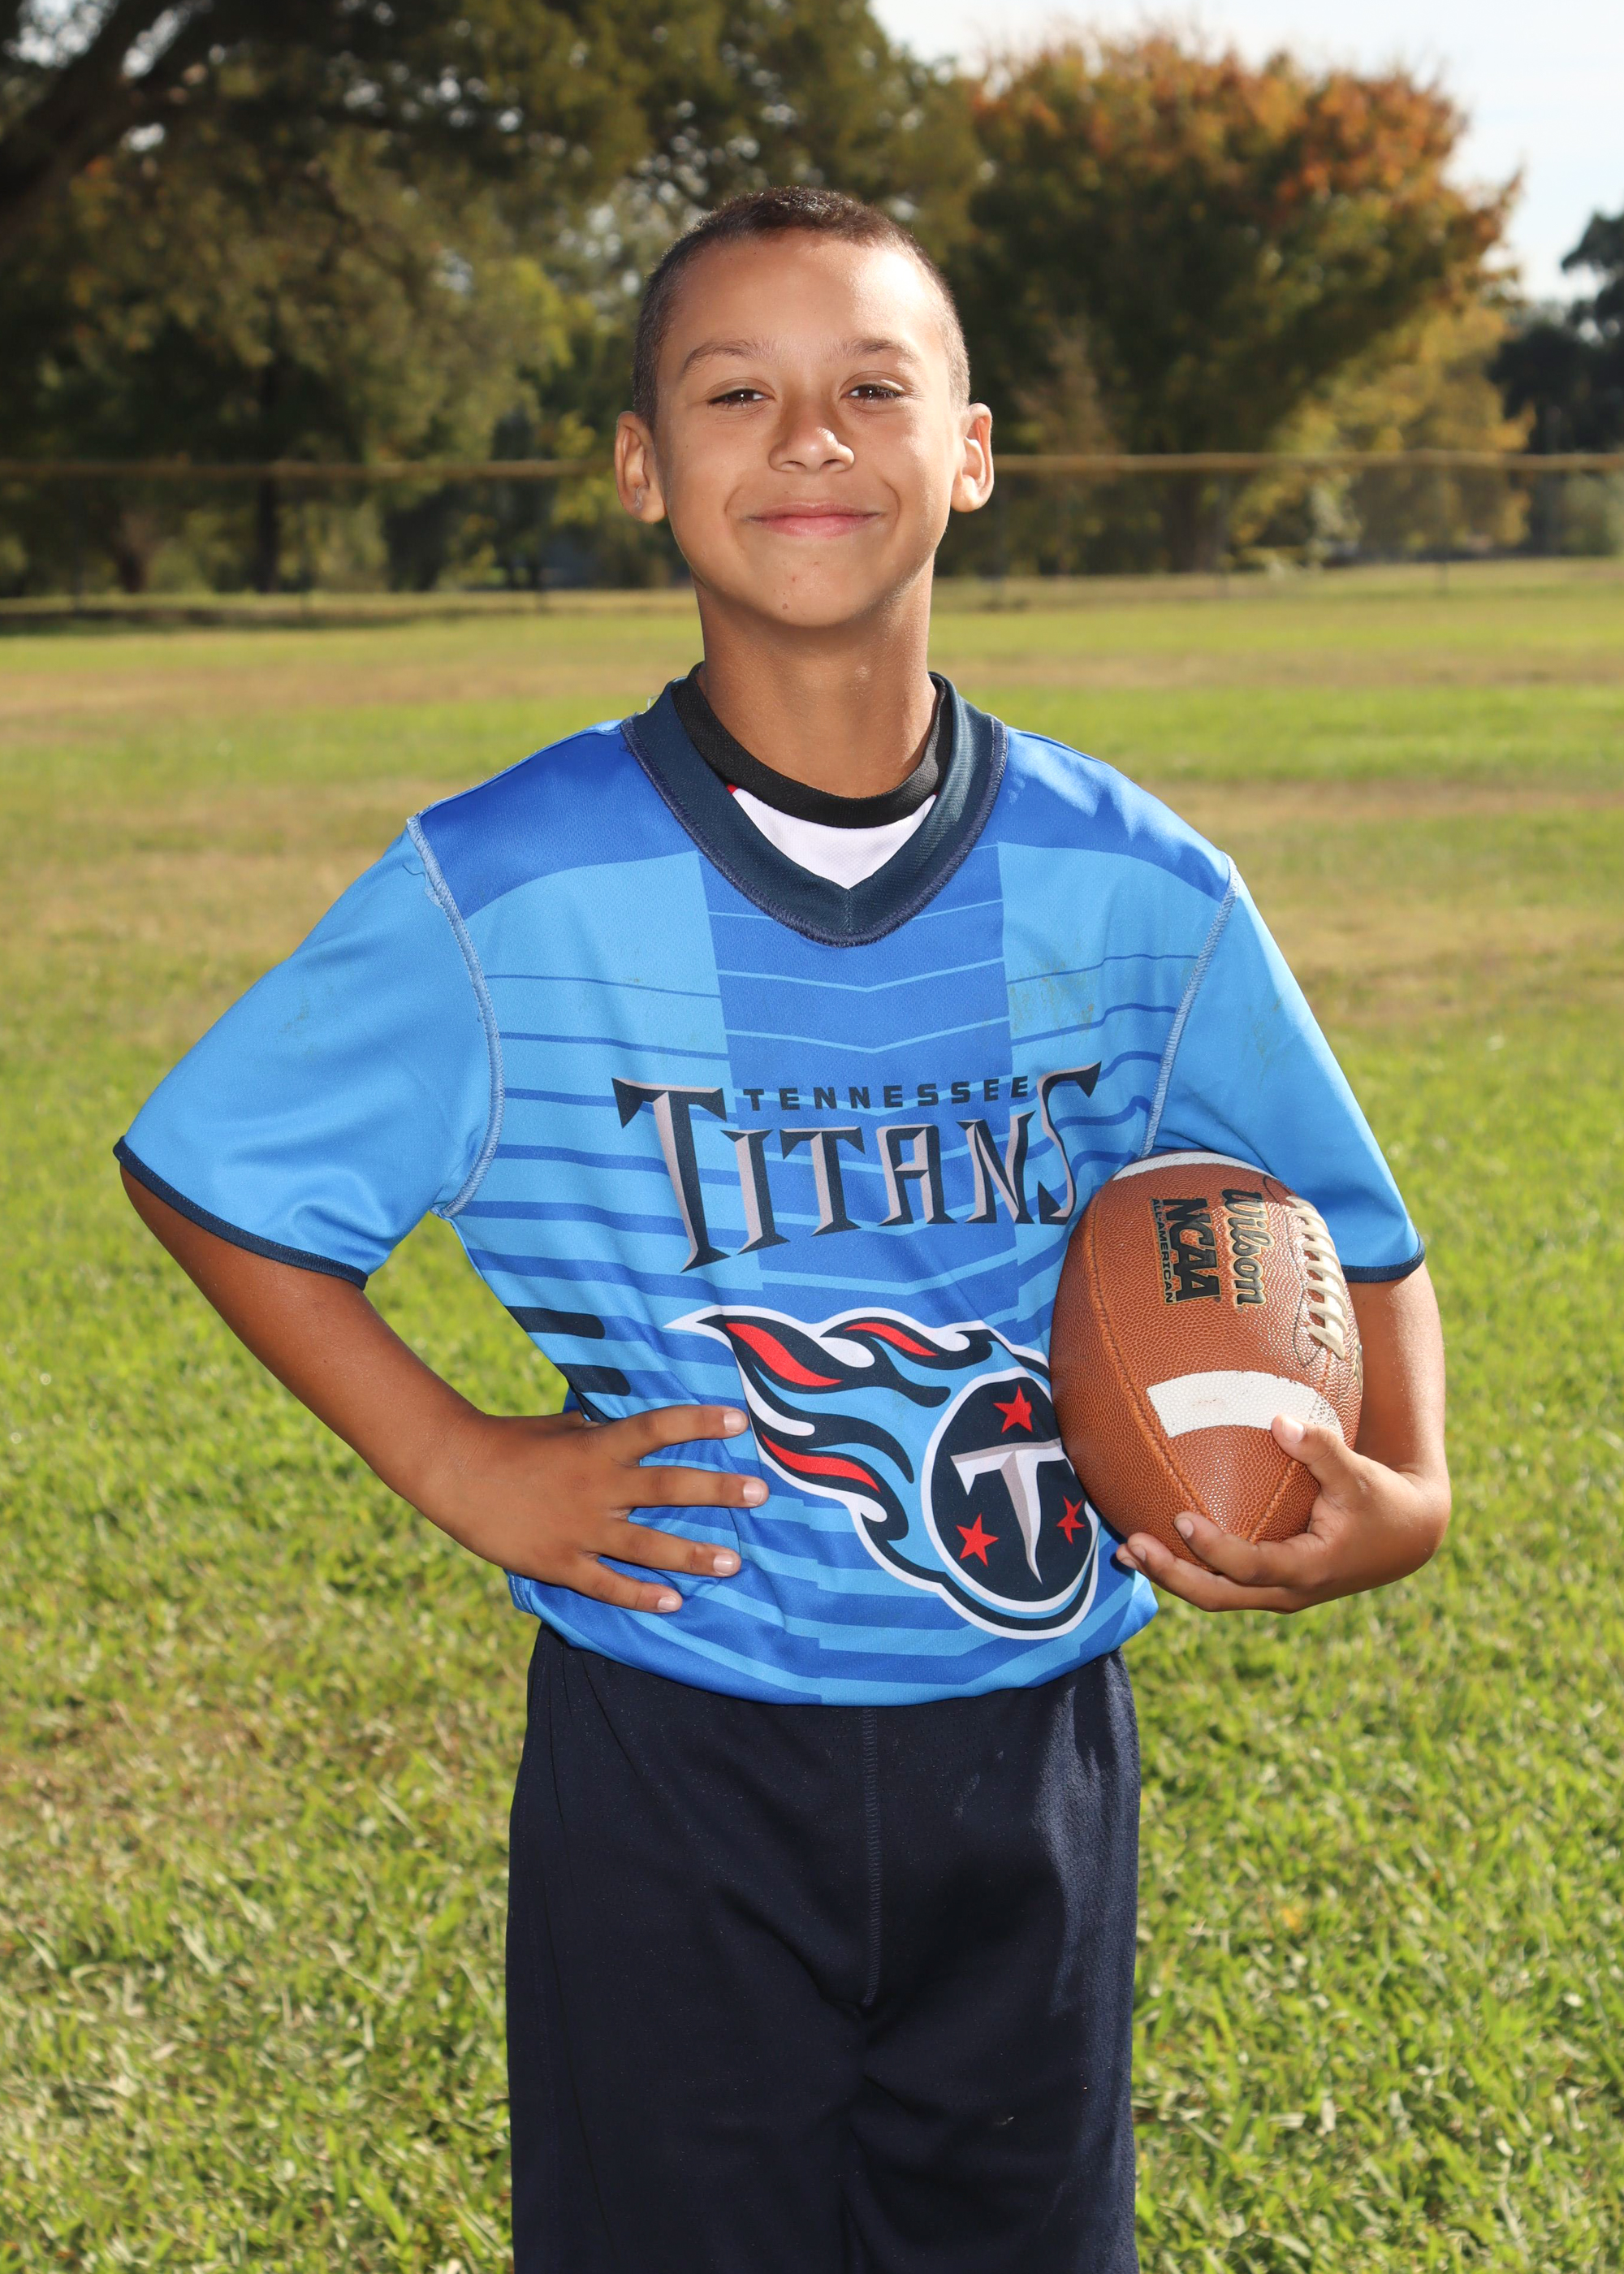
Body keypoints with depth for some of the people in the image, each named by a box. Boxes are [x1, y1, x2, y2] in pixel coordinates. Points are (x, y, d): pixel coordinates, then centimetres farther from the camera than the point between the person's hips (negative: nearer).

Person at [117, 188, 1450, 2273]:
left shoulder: (1140, 891, -3)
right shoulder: (507, 890, -10)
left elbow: (1352, 1239, 9)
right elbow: (202, 1174, 2)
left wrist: (1402, 1496, -10)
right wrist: (453, 1466, -7)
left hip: (1034, 1760, 3)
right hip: (675, 1778, -2)